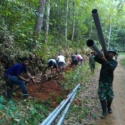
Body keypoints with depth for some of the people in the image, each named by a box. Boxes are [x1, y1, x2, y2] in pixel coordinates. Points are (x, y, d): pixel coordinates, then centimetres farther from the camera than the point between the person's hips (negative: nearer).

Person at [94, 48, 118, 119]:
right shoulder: (104, 59, 5)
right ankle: (104, 111, 6)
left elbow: (111, 68, -23)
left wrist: (106, 61, -37)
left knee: (110, 96, 8)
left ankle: (109, 107, 36)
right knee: (102, 96, -2)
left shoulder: (114, 62, -2)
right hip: (102, 81, 1)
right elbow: (96, 58, -9)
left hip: (109, 81, -1)